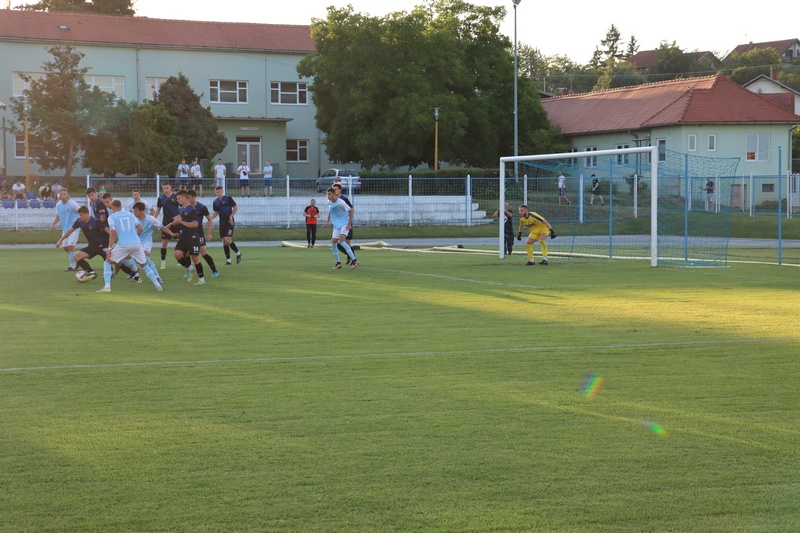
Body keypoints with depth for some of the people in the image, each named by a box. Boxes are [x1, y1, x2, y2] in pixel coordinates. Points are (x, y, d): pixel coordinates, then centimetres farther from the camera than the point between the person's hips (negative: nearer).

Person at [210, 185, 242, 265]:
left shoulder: (228, 198, -6)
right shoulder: (215, 202, 11)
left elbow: (236, 208, -4)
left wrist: (231, 216, -14)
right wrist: (210, 219, 3)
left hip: (229, 221, -6)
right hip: (222, 222, 6)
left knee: (228, 240, -18)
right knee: (224, 241, 4)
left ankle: (238, 253, 3)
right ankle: (228, 259, 10)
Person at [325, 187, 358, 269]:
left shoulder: (341, 202, -17)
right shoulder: (329, 202, 2)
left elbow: (351, 211, -12)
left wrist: (349, 224, -15)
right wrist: (328, 221, 15)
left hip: (345, 223, -7)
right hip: (336, 225, 7)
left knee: (341, 240, -24)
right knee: (333, 243, -2)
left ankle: (354, 260, -21)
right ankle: (338, 263, 12)